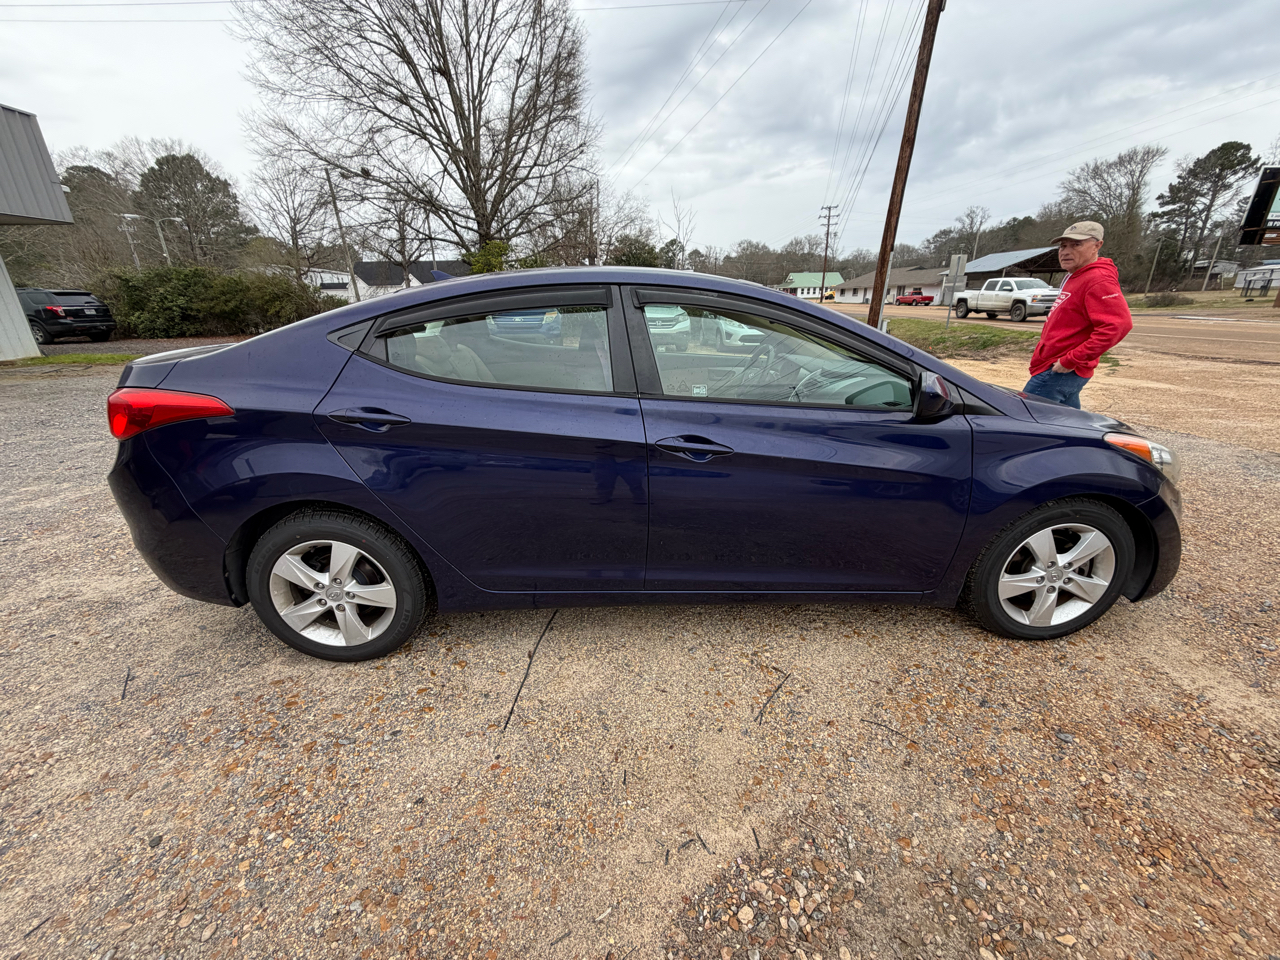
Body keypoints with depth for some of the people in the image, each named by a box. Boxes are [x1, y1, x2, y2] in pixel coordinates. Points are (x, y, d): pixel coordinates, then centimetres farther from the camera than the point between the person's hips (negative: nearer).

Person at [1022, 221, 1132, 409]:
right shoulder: (1074, 278, 17)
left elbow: (1118, 325, -25)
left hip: (1056, 372, -11)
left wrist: (1071, 360, -24)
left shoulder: (1098, 280, -14)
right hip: (1064, 372, 11)